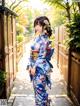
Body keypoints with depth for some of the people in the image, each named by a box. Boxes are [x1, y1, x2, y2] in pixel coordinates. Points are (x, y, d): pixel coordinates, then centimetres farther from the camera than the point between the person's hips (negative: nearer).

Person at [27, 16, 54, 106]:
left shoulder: (44, 39, -15)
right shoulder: (36, 38, 9)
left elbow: (42, 56, -18)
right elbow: (31, 54, 10)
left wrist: (34, 67, -16)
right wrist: (30, 65, 5)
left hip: (40, 68, -8)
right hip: (35, 66, 8)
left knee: (40, 89, 2)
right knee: (36, 88, 16)